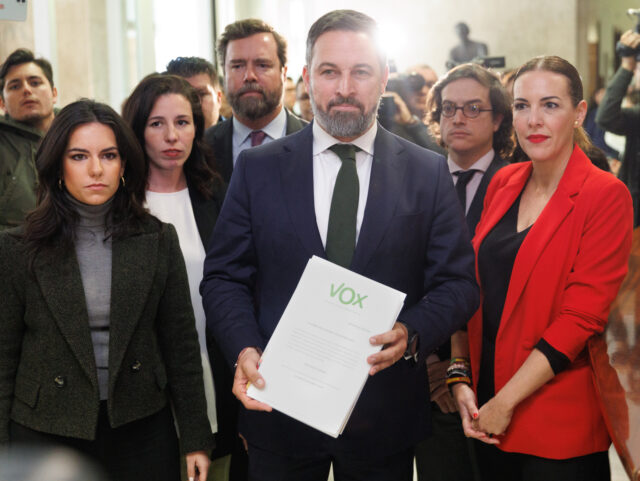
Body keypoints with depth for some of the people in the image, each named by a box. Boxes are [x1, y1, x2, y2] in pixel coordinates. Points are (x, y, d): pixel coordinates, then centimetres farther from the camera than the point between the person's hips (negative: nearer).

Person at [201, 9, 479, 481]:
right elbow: (224, 277, 2)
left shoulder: (429, 172, 0)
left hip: (386, 417, 0)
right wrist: (245, 348, -15)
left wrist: (411, 332, -19)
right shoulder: (257, 168, 1)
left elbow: (457, 283, 0)